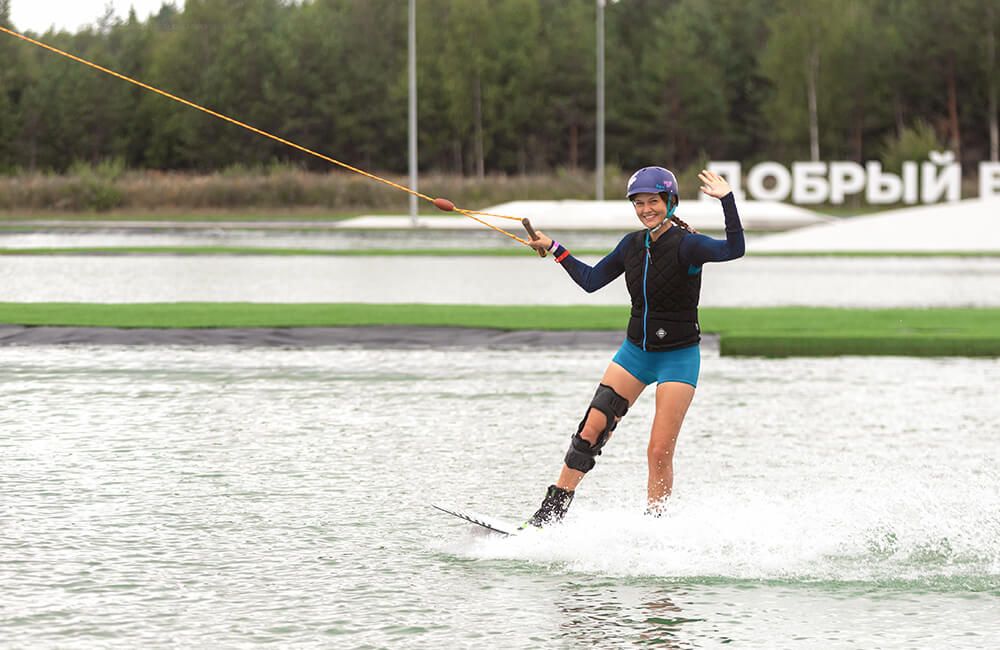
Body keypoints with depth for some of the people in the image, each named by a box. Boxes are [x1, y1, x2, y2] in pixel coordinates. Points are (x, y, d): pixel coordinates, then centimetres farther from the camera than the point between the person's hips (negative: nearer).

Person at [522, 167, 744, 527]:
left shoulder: (686, 244, -15)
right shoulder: (632, 244, 4)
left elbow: (734, 250, -33)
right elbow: (591, 280, 15)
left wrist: (727, 200, -41)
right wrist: (554, 249, 15)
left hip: (678, 358, -5)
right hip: (635, 351, 5)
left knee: (659, 452, -8)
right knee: (590, 432, -4)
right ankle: (551, 512, 0)